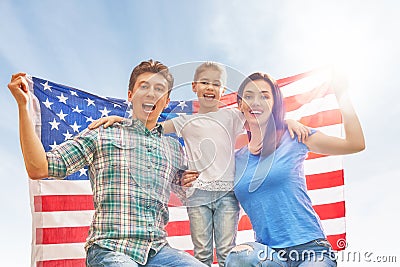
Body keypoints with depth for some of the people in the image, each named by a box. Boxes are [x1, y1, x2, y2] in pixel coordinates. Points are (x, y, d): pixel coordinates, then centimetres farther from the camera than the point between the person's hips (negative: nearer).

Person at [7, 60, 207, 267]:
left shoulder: (174, 149, 17)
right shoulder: (101, 135, 7)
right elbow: (38, 169, -1)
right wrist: (23, 105, -3)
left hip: (159, 250, 3)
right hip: (109, 249, -2)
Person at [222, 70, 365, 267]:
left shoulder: (293, 137, 3)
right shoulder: (237, 159, 11)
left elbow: (355, 143, -2)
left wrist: (341, 94, -1)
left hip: (310, 247, -2)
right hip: (268, 251, 2)